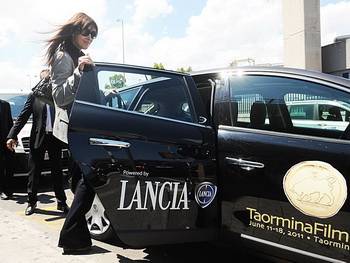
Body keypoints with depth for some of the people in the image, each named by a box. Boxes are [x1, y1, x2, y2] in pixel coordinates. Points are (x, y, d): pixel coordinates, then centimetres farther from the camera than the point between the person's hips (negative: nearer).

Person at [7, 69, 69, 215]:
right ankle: (31, 202, 22)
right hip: (38, 138, -1)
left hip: (55, 138, 1)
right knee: (34, 172, 7)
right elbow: (23, 116, -1)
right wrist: (12, 135, -9)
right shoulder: (34, 95, 3)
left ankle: (61, 202, 20)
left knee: (57, 172, 9)